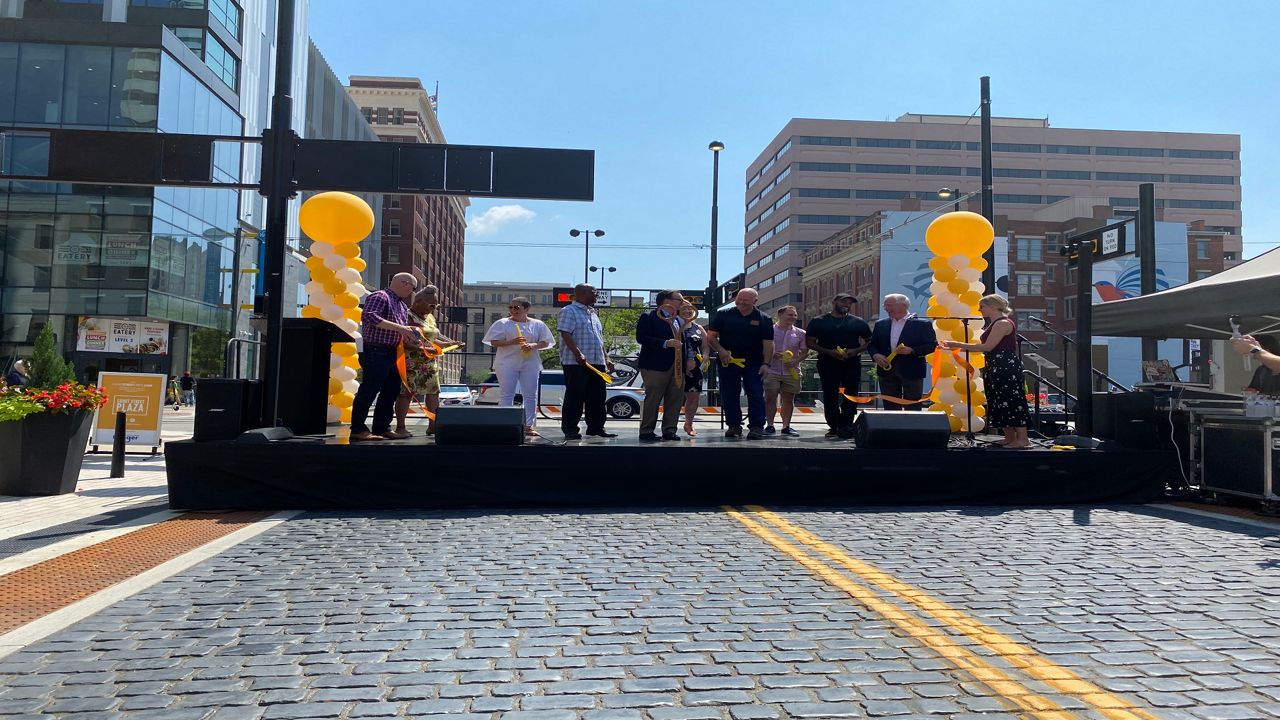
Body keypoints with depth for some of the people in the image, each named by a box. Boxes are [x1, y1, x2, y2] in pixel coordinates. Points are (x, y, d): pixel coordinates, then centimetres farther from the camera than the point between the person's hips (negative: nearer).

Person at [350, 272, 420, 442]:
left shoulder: (402, 305, 21)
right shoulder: (379, 297, -7)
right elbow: (369, 317, -23)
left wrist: (411, 342, 5)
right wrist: (399, 328, -25)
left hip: (391, 353, 10)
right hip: (375, 351, -10)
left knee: (391, 390, 10)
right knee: (369, 390, -7)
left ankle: (381, 428, 17)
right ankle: (358, 429, -1)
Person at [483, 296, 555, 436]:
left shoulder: (538, 324, 9)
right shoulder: (502, 323, 4)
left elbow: (545, 343, 7)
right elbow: (494, 342, -3)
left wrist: (533, 345, -14)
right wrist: (512, 342, -17)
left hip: (530, 363, 2)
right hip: (507, 363, -2)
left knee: (531, 395, 2)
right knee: (507, 394, -3)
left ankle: (529, 425, 7)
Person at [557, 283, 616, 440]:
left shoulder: (593, 313, 22)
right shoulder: (569, 311, -4)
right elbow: (566, 334, -15)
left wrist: (606, 358, 18)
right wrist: (578, 354, -24)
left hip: (597, 362, 8)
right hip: (576, 363, -8)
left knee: (597, 397, 9)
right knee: (574, 396, -5)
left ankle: (596, 427, 17)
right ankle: (570, 429, 1)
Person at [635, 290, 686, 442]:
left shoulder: (678, 320, 20)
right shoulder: (648, 317, -5)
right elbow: (641, 338, -15)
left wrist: (684, 363, 11)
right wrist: (665, 343, -21)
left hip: (677, 366, 8)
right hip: (656, 366, -7)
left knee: (675, 399, 5)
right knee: (652, 399, -5)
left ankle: (669, 430, 13)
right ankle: (646, 431, 2)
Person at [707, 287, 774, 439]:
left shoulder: (764, 320, 1)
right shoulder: (724, 315, 2)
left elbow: (768, 344, -1)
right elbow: (711, 336, 3)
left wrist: (766, 364, -11)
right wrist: (721, 350, -13)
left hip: (753, 363, -1)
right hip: (728, 361, 1)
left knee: (756, 395, -5)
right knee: (729, 395, 4)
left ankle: (756, 427, 0)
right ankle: (734, 426, 13)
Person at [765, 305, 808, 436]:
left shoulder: (800, 333, 8)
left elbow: (805, 352, 10)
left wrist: (795, 361, -8)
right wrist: (772, 354, -17)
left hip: (792, 371, 3)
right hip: (771, 370, -3)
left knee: (789, 399, 7)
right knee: (770, 398, -4)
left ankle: (786, 426, 14)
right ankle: (769, 425, 3)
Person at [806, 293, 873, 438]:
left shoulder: (858, 322, 11)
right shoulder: (818, 321, 6)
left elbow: (870, 341, 14)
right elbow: (810, 342, 2)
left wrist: (856, 350, -8)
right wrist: (830, 352, -12)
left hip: (852, 362, 1)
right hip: (828, 363, -1)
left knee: (851, 394, -4)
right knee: (830, 395, -1)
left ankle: (846, 426, 0)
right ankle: (833, 426, 7)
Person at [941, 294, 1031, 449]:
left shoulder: (1003, 323, -13)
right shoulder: (995, 324, 19)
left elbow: (988, 346, -19)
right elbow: (984, 347, 15)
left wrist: (958, 344, -16)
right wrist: (957, 347, 10)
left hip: (1007, 367, -10)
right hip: (996, 368, 10)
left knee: (1011, 401, -10)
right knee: (1000, 403, 10)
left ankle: (1022, 439, -8)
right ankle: (1010, 438, 16)